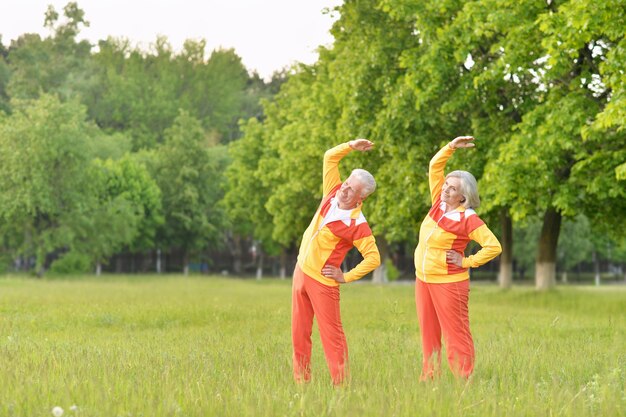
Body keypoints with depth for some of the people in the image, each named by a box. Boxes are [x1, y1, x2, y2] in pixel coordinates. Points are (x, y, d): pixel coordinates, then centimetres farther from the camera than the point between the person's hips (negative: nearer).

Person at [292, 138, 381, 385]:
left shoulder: (357, 224, -19)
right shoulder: (333, 194, -1)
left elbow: (374, 258, -20)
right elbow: (330, 157, 7)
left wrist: (346, 278, -16)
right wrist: (352, 146, -5)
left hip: (322, 280, -7)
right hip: (301, 270, 7)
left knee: (331, 333, -5)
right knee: (299, 331, 10)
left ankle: (340, 382, -1)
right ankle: (301, 380, 16)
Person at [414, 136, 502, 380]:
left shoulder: (468, 219, -16)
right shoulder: (439, 202, 3)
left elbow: (494, 247, -18)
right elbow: (435, 166, 7)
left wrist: (467, 262, -15)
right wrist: (451, 147, -4)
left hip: (449, 283, -7)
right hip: (423, 279, 7)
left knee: (456, 333, -5)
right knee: (428, 333, 11)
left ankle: (465, 379, -3)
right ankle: (429, 377, 16)